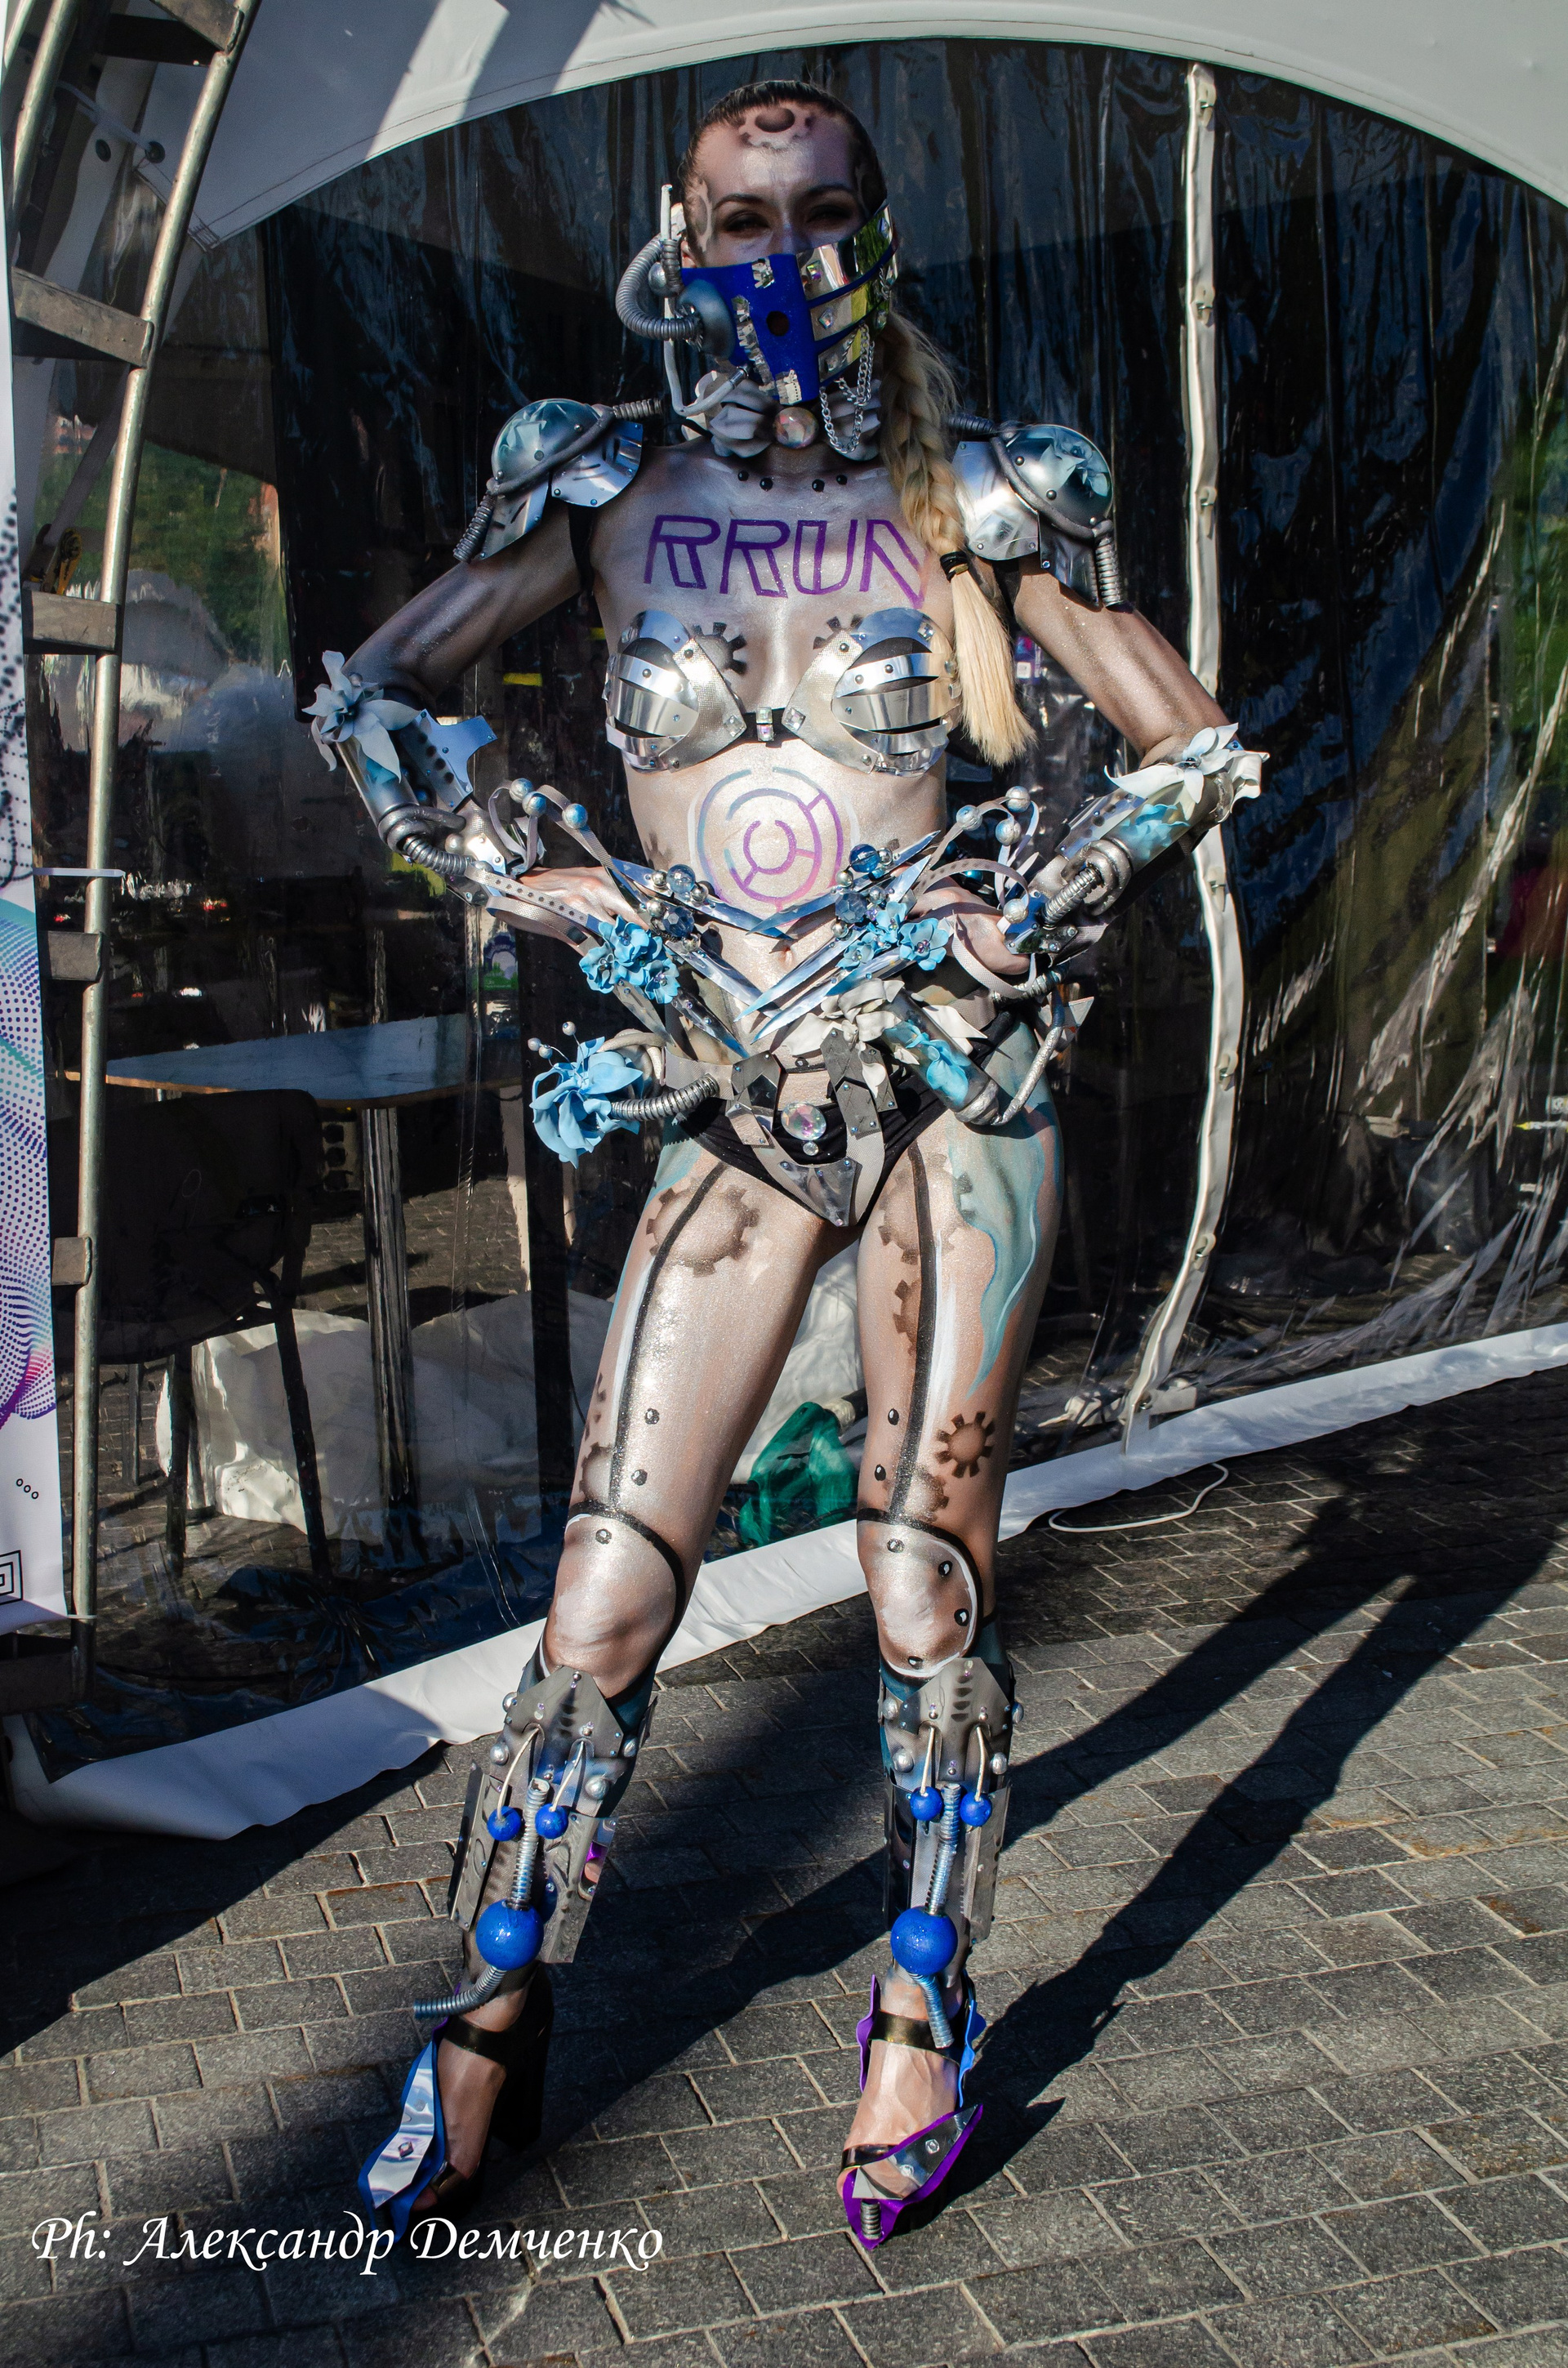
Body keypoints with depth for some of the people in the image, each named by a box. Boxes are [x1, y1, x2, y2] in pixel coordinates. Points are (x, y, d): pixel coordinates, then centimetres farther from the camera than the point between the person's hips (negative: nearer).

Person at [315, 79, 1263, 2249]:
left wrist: (1027, 908, -4)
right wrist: (554, 884, -1)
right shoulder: (610, 492, 6)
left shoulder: (970, 498, 5)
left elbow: (1200, 750, 9)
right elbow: (370, 704, 9)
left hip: (952, 1087, -1)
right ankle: (494, 2028, 18)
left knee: (927, 1582, 1)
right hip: (731, 1116, 1)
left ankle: (928, 2016, 21)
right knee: (606, 1597, 0)